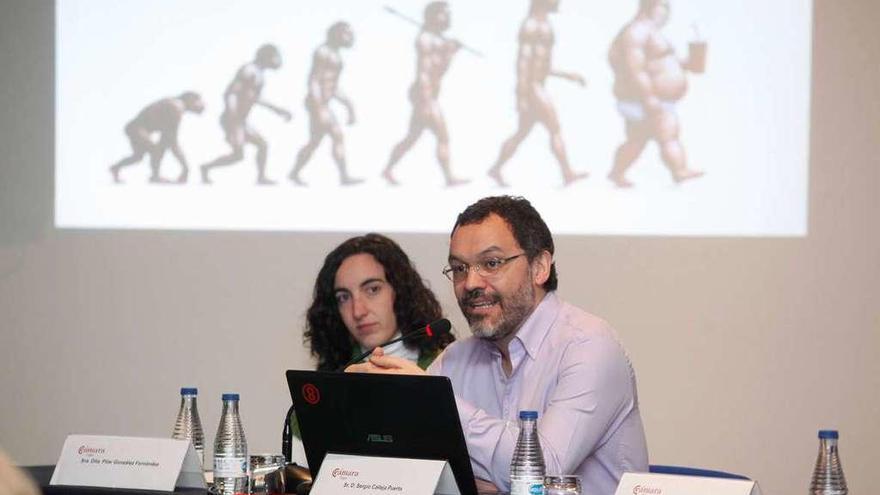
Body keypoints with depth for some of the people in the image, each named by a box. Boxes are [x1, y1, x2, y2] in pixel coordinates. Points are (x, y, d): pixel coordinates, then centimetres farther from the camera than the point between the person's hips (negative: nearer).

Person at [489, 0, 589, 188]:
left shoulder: (542, 26, 17)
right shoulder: (531, 26, -15)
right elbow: (523, 61, -21)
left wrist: (568, 75, 20)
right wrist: (522, 96, -26)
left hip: (536, 86, 10)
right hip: (531, 88, -10)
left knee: (522, 133, 13)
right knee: (556, 129, -7)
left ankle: (496, 169, 17)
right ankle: (568, 174, -5)